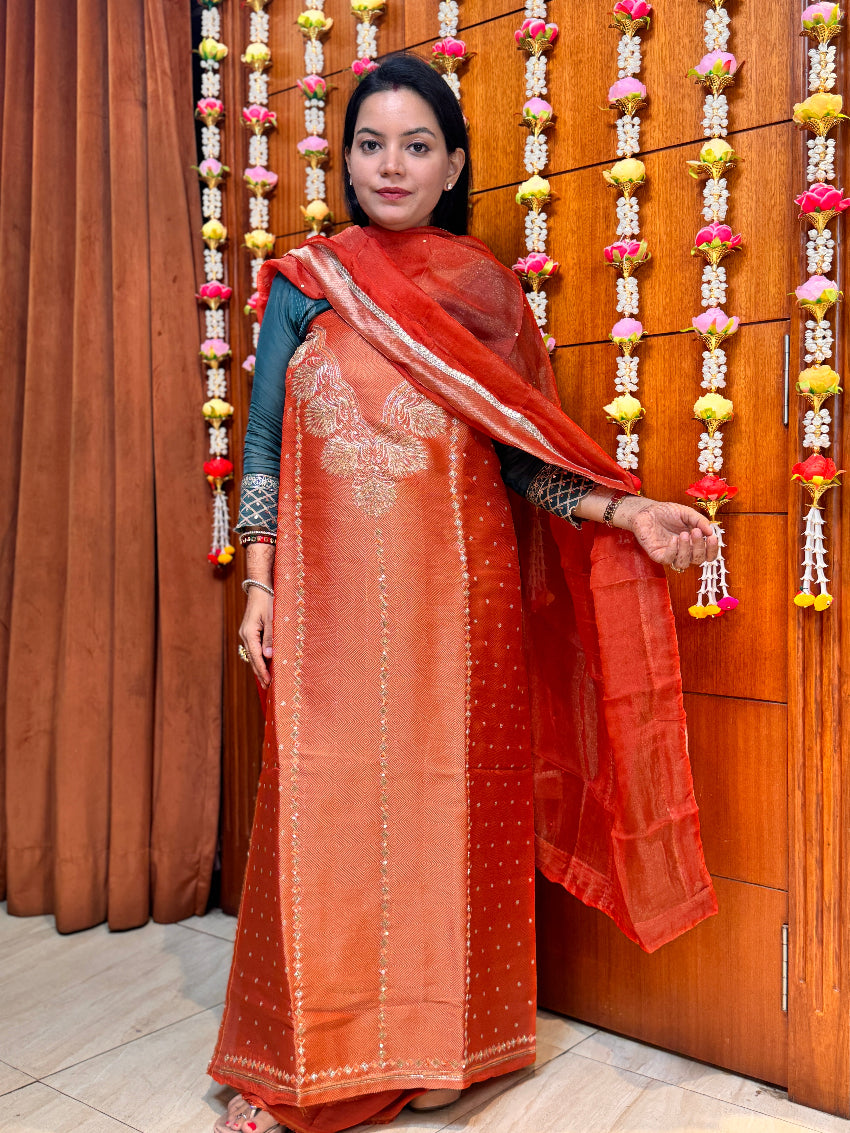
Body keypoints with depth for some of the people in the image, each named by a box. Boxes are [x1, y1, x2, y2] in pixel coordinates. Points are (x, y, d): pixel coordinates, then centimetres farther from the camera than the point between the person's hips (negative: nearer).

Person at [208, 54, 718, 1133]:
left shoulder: (489, 294, 7)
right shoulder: (303, 283, 7)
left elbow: (521, 458, 6)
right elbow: (264, 443, 6)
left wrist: (630, 514, -7)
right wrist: (259, 584, -1)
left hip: (459, 599, 1)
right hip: (334, 598, 0)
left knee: (448, 806, 6)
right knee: (327, 813, 3)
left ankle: (440, 1040, 27)